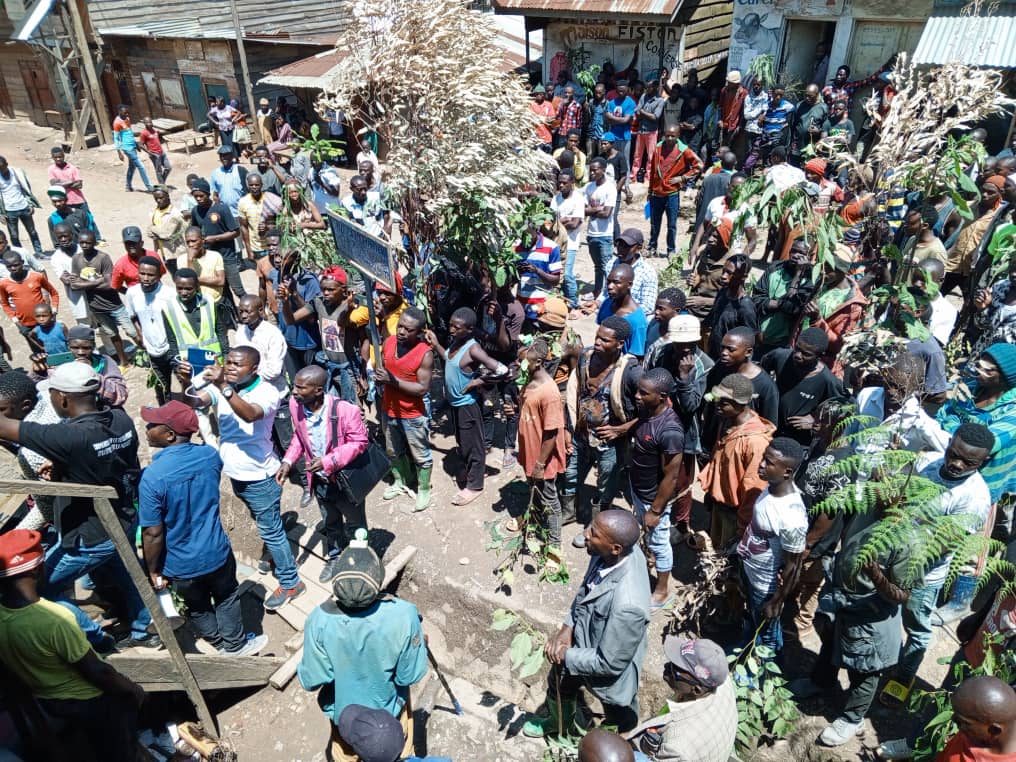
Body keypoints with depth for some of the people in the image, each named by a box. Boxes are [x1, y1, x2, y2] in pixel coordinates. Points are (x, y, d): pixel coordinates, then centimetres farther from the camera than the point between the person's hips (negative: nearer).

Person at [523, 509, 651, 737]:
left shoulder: (627, 605, -44)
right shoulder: (608, 553, -23)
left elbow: (610, 663, -29)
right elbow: (585, 589, -2)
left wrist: (565, 655, -17)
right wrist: (566, 628, -11)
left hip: (610, 673, -7)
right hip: (582, 638, 7)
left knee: (619, 719, 25)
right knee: (559, 682, 33)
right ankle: (558, 722, 65)